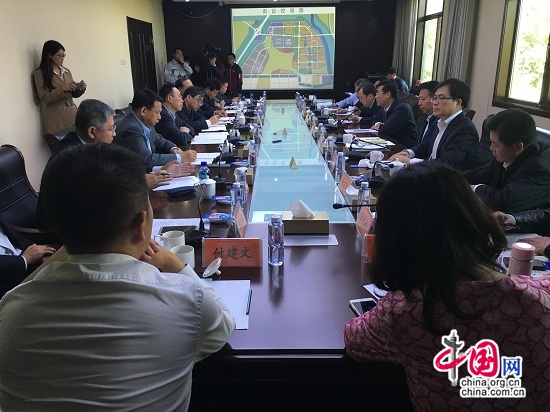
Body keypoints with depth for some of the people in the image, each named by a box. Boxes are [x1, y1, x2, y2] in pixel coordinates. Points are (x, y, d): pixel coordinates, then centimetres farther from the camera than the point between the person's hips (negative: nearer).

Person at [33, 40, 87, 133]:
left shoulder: (67, 71, 12)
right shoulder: (40, 73, -3)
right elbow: (45, 98, -8)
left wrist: (81, 89, -5)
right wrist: (62, 89, -19)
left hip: (72, 112, 5)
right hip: (56, 116, -4)